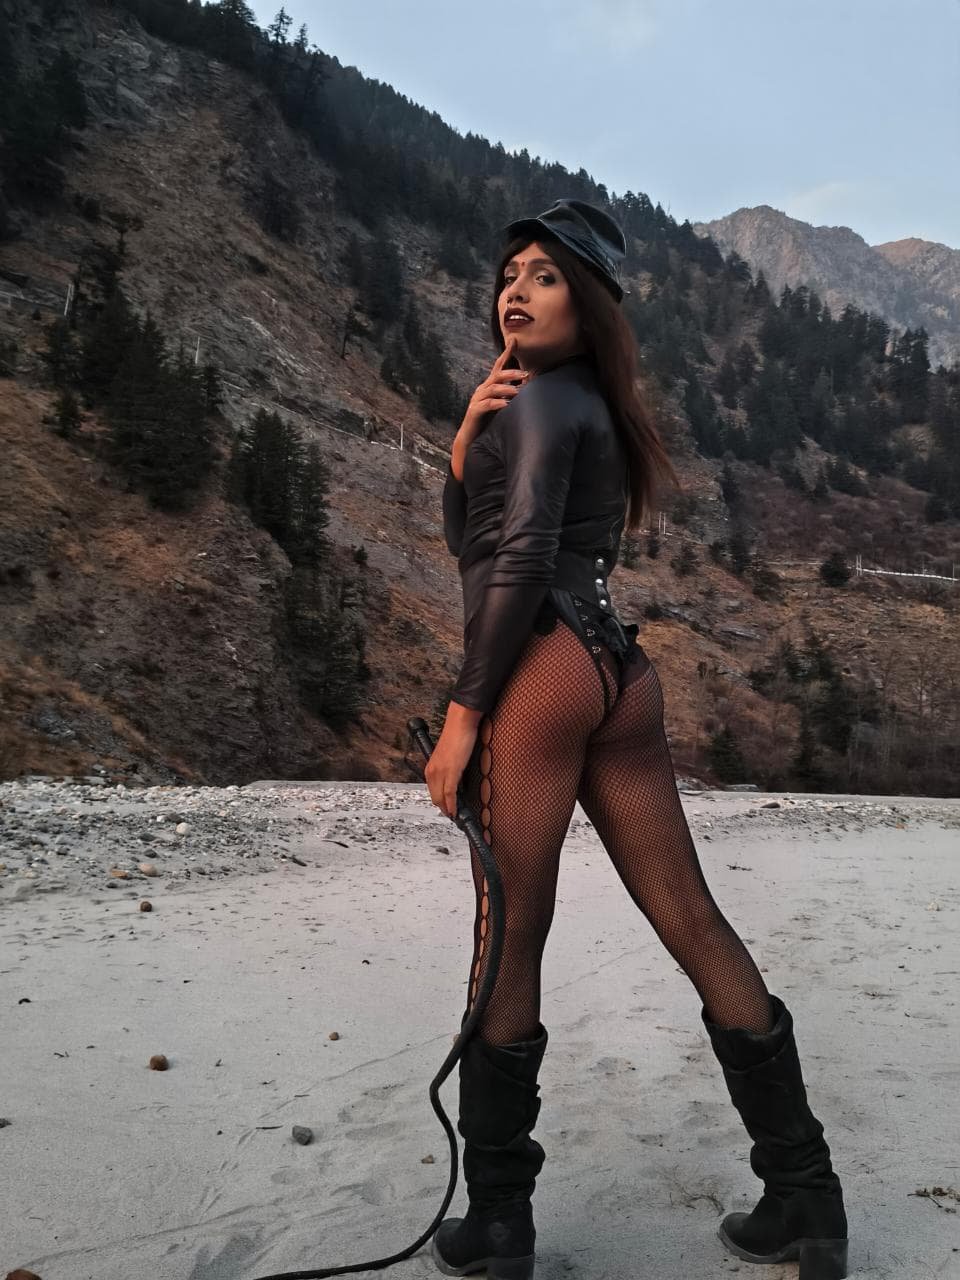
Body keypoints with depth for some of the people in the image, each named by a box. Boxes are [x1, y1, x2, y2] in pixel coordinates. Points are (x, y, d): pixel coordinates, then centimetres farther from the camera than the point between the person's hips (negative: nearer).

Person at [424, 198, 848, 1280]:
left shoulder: (542, 396, 1)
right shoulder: (590, 411, 27)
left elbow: (521, 558, -12)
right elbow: (465, 540, 21)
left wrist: (465, 710, -13)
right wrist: (465, 439, 5)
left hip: (546, 665, -9)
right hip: (620, 666, 9)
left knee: (509, 937, -2)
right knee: (692, 921, 7)